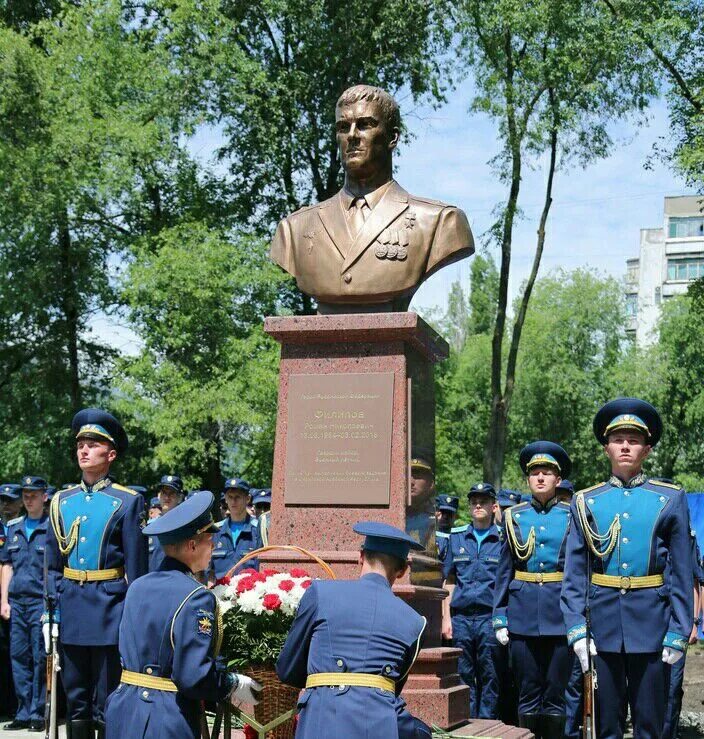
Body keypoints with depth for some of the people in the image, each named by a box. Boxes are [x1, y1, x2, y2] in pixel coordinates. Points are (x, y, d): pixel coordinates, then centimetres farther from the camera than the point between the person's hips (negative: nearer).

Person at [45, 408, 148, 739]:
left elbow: (136, 567, -4)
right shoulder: (61, 501, 10)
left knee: (107, 708, 2)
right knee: (75, 701, 11)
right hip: (69, 607, 4)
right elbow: (52, 565, 11)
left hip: (110, 608, -4)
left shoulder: (128, 501, -3)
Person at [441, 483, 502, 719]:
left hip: (489, 617, -2)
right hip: (460, 617, 2)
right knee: (464, 676, 5)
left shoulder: (503, 538, 5)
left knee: (489, 678, 2)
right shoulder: (456, 537, 11)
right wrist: (446, 618, 5)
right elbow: (449, 581, 12)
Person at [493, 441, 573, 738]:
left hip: (560, 613, -1)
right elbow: (504, 571, 9)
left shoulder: (571, 517, 3)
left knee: (555, 693, 3)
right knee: (528, 693, 6)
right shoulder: (514, 517, 7)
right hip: (523, 615, 1)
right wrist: (500, 618, 3)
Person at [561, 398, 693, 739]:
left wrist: (678, 634, -4)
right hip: (602, 621, 1)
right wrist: (576, 629, -5)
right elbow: (574, 574, 4)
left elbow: (681, 574, 2)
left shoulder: (670, 499, 4)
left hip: (651, 623, -1)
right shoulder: (585, 502, 6)